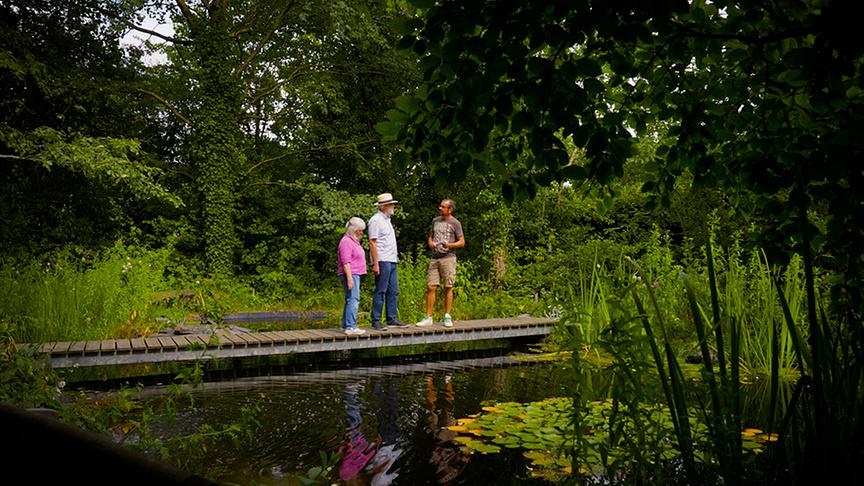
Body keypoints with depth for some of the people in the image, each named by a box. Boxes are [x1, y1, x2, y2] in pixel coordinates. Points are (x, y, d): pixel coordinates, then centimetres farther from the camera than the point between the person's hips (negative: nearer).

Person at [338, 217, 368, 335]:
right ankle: (350, 327, -16)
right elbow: (346, 262, -19)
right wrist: (349, 278, -24)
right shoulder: (346, 241, -13)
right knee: (353, 300, -14)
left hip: (355, 274, 11)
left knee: (350, 300, 13)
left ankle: (345, 325, 18)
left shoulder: (353, 241, 20)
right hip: (351, 275, -11)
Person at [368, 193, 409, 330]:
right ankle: (376, 321, -2)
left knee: (393, 292, 10)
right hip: (383, 262, -9)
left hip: (392, 261, 9)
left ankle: (392, 319, 16)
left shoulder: (387, 219, 20)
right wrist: (375, 264, -18)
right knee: (380, 292, -7)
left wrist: (395, 258, 16)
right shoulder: (376, 220, -8)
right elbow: (372, 243, -13)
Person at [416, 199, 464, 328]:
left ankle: (447, 317, 10)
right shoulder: (435, 220, 15)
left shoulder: (455, 223, 0)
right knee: (430, 287, -2)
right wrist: (430, 243, 2)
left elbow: (462, 242, -1)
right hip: (434, 258, 4)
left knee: (448, 287, 1)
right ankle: (428, 317, 2)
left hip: (448, 258, -4)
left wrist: (449, 245, -18)